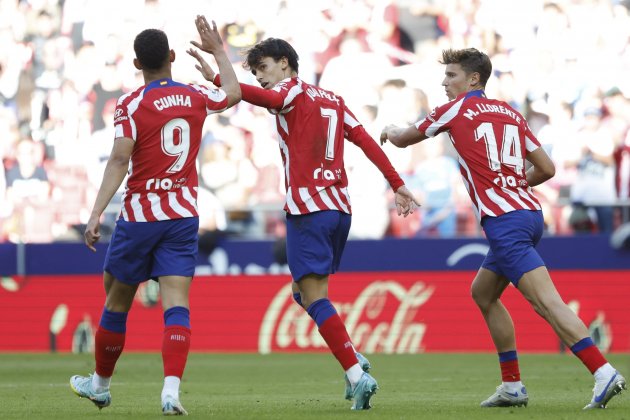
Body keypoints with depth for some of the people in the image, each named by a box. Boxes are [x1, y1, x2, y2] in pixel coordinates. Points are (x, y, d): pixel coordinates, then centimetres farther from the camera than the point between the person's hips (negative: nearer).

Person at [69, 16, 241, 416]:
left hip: (140, 215, -3)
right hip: (184, 214, 3)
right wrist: (218, 50, 37)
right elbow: (234, 94, 25)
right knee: (176, 301, -5)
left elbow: (119, 161, -17)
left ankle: (101, 383, 28)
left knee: (118, 299, 13)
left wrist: (96, 214, -18)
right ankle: (172, 389, -23)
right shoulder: (196, 96, 3)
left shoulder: (132, 105, -9)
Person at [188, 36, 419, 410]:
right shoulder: (332, 101, 19)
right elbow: (368, 142, 14)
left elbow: (265, 98, -26)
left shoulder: (292, 91, -3)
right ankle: (354, 360, 6)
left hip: (308, 209, -8)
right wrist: (398, 185, 14)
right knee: (305, 290, 20)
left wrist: (215, 78, -37)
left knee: (315, 298, -9)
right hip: (340, 208, 8)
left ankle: (357, 376, -19)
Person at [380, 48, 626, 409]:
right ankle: (513, 387, 21)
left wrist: (390, 131, 39)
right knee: (483, 293, 22)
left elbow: (403, 139, 16)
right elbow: (547, 169, 17)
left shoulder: (457, 109, 2)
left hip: (504, 220, -8)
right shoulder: (511, 113, 18)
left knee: (546, 301, -17)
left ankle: (605, 373, -29)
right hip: (529, 212, 8)